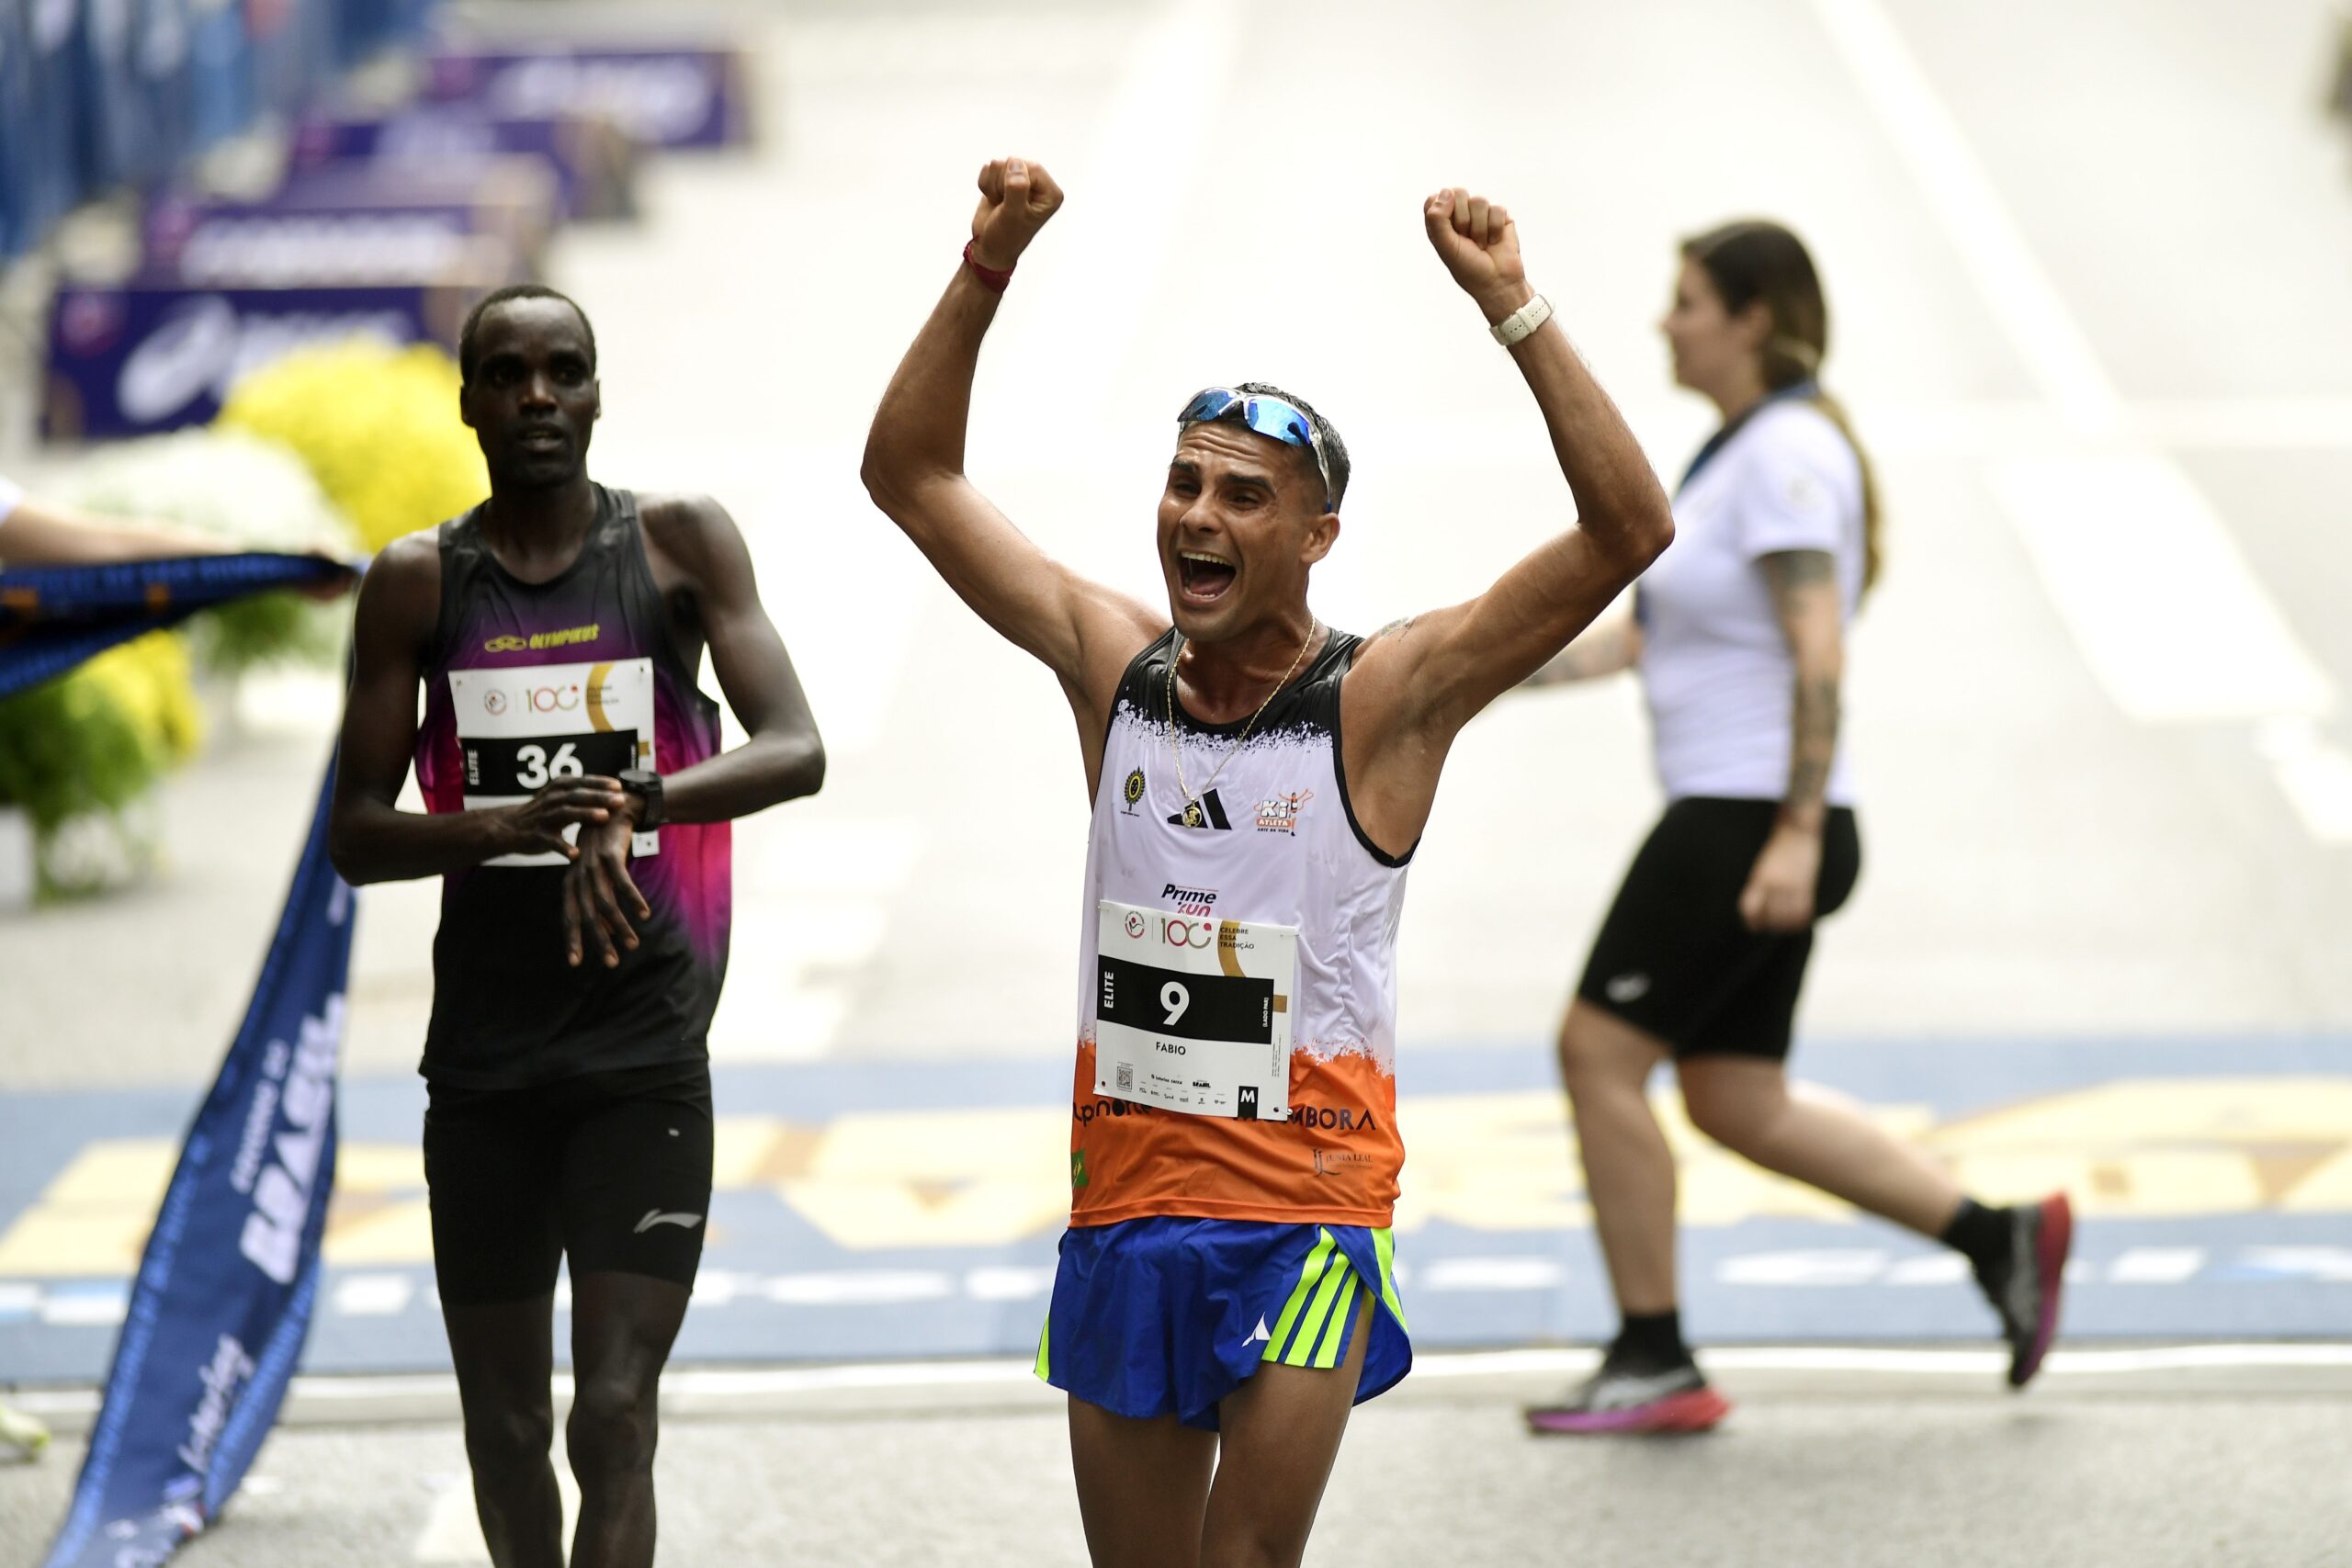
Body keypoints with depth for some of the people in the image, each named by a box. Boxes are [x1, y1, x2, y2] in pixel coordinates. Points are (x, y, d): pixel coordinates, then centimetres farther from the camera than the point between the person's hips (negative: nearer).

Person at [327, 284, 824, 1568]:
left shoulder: (681, 544, 0)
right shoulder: (417, 582, 4)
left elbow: (797, 752, -10)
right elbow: (354, 837, 1)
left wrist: (631, 805, -29)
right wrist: (517, 826, -19)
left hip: (645, 1057, -2)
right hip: (482, 1058, 2)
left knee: (614, 1417, -12)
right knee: (505, 1427, 11)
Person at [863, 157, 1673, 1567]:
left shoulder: (1383, 701, -8)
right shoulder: (1115, 666, 5)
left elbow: (1630, 530, -18)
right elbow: (912, 477, 9)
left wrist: (1515, 310, -23)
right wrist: (988, 270, -1)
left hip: (1306, 1218, -5)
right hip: (1123, 1206, 5)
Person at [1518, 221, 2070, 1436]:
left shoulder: (1788, 455, -14)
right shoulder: (1741, 449, 17)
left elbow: (1818, 654, -21)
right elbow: (1644, 629, 22)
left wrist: (1797, 834, -25)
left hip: (1751, 822, -10)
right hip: (1727, 821, 10)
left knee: (1600, 1051, -6)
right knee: (1737, 1104, 11)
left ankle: (1653, 1365, 0)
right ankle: (1999, 1236, 14)